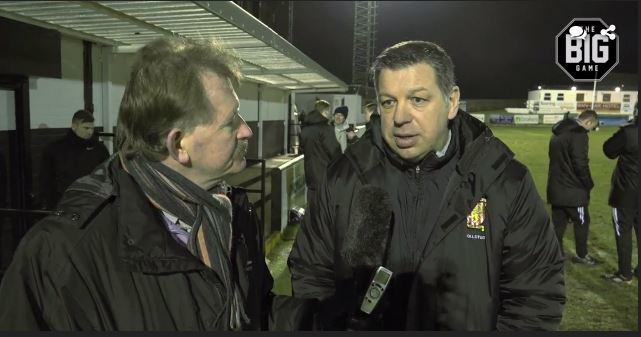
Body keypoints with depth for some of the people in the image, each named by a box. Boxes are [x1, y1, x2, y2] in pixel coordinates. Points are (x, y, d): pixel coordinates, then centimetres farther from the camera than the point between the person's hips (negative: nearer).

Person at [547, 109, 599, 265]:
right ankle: (581, 255, 20)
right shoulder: (578, 134, -16)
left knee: (558, 223, 13)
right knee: (582, 221, 9)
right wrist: (589, 185, -6)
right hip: (572, 189, -8)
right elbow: (581, 164, -19)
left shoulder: (558, 133, 13)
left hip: (556, 187, 8)